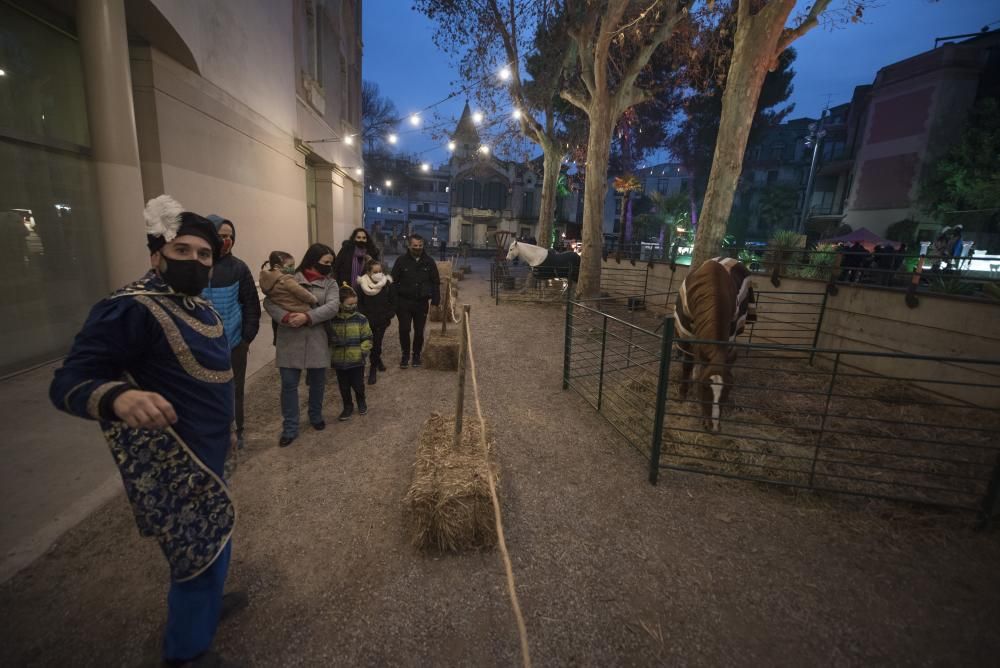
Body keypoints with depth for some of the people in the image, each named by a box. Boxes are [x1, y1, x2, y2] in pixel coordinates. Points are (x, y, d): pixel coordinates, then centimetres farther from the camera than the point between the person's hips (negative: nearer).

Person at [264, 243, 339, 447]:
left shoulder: (330, 283, 4)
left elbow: (332, 307, -11)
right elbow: (269, 302, -6)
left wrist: (307, 317, -23)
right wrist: (286, 317, -25)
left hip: (317, 341, 2)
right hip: (290, 340, -1)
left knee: (317, 383, 14)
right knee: (289, 384, 4)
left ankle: (316, 417, 38)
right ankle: (290, 428, 17)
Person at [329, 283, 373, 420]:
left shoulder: (361, 319, -6)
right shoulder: (332, 320, -4)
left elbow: (367, 338, -3)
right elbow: (328, 340, 5)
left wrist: (363, 351, -14)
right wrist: (329, 355, -2)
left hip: (356, 360, -1)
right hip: (339, 361, 1)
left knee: (358, 384, 9)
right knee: (344, 387, 13)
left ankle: (361, 402, 37)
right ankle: (348, 407, 32)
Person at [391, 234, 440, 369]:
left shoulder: (429, 262, 2)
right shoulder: (402, 260, -3)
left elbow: (435, 283, 4)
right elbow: (394, 281, -2)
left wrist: (436, 301, -1)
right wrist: (394, 301, -7)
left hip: (422, 302, 1)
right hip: (404, 302, -1)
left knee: (419, 331, 9)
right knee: (404, 329, 2)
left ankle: (416, 354, 27)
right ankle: (405, 354, 19)